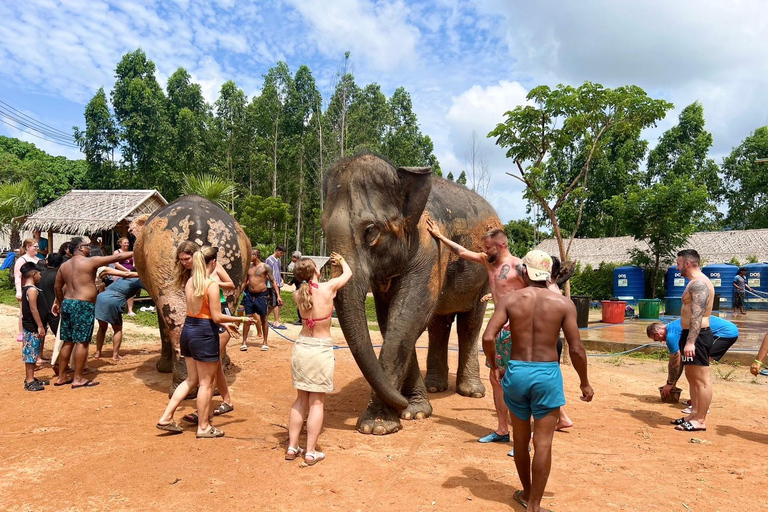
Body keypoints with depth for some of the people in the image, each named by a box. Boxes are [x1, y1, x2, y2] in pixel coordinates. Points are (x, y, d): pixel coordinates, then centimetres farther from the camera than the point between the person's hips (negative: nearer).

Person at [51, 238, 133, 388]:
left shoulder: (64, 266, 12)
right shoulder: (90, 261, -8)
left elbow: (57, 287, 18)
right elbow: (116, 258, -6)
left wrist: (60, 303, 34)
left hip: (67, 304, 8)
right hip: (83, 305, -8)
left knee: (68, 342, 14)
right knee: (82, 342, -2)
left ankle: (61, 377, 20)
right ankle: (78, 379, 2)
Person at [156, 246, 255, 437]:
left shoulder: (190, 282, 7)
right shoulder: (212, 284, -17)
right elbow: (216, 317, -17)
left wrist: (224, 323, 19)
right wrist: (241, 319, -4)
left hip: (188, 329, 8)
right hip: (204, 334, -8)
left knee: (192, 379, 21)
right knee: (206, 383, 6)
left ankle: (166, 418, 21)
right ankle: (204, 427, 17)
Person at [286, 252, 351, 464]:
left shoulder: (298, 295, -2)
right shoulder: (328, 287, -11)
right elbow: (348, 273, 8)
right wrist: (341, 260, 26)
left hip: (301, 347, 4)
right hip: (321, 349, -4)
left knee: (301, 400, 16)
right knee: (317, 402, 4)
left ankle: (292, 447, 21)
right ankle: (310, 452, 10)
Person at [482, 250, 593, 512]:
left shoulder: (509, 299, -3)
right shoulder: (563, 303, -4)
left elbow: (488, 337, -11)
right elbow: (576, 349, -6)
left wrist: (495, 367, 6)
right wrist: (584, 382, 8)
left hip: (516, 372, 2)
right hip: (547, 374, -1)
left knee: (520, 438, 19)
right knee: (543, 442, 7)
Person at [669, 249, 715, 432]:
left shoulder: (699, 283, -16)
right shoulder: (696, 282, 17)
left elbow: (697, 315, -24)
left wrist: (690, 342, -28)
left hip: (697, 335, -11)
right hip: (692, 335, 11)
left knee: (701, 379, -4)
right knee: (692, 377, 16)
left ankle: (700, 421, 2)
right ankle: (694, 414, 25)